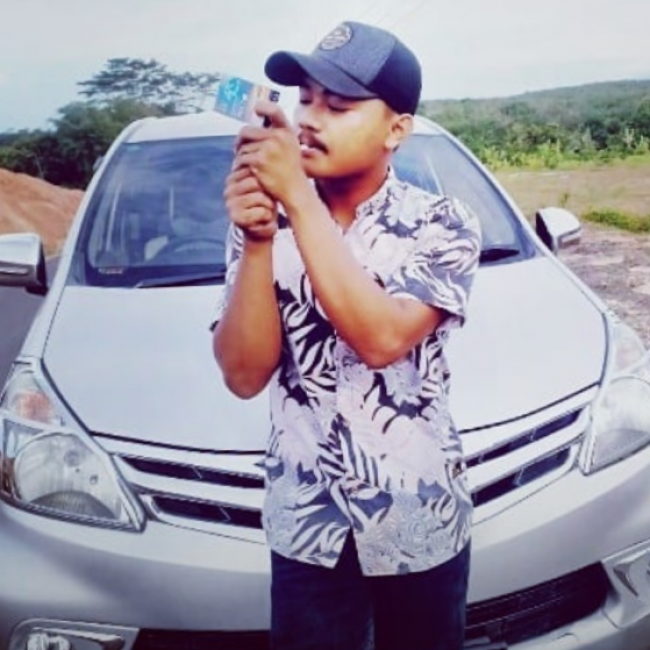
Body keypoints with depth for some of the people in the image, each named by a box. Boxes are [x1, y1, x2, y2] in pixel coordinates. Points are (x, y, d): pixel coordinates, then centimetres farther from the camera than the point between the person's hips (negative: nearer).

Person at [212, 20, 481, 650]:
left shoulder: (440, 224, -12)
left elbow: (381, 338, -29)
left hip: (421, 525, -1)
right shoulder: (266, 221, -4)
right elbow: (244, 375, -12)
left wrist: (298, 197, -28)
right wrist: (257, 241, -24)